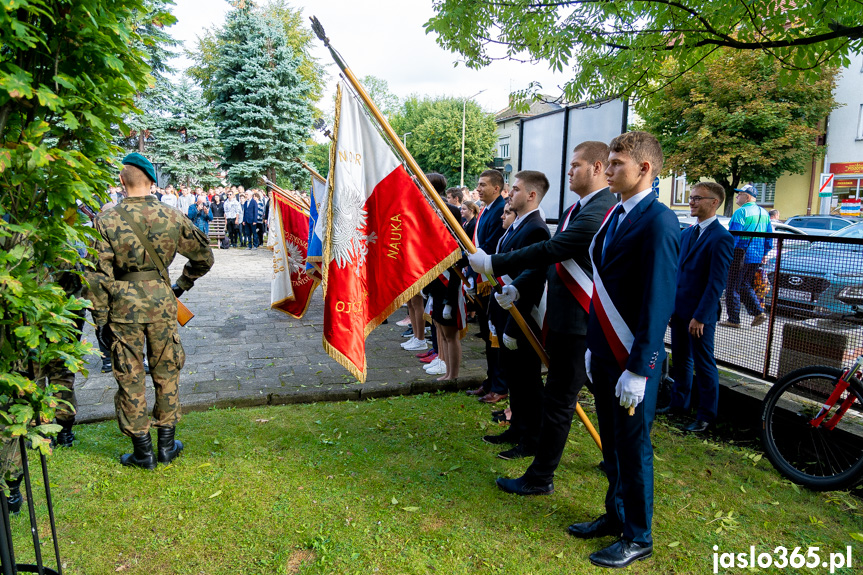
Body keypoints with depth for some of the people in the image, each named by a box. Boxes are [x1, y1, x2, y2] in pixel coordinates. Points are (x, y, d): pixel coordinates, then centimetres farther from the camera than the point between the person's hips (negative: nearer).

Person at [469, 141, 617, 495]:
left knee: (558, 400, 0)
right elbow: (553, 255, 14)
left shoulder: (599, 213, -20)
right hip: (566, 317, 10)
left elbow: (549, 251, -24)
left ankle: (540, 479, 13)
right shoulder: (578, 209, 13)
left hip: (579, 323, -10)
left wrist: (492, 263, -18)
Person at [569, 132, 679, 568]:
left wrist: (638, 370, -20)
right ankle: (616, 516, 39)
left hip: (632, 361, -8)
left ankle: (638, 538, 27)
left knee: (633, 449, 8)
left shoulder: (658, 222, -16)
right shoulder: (614, 215, 10)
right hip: (605, 355, 8)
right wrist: (593, 346, 15)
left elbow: (657, 302, -20)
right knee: (612, 445, 20)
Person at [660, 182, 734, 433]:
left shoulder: (721, 238, -15)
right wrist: (669, 305, 10)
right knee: (680, 360, 19)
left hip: (700, 314, -7)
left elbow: (716, 283, -17)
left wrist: (700, 317, -19)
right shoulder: (686, 233, 10)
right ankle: (679, 403, 35)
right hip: (679, 309, 7)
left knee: (704, 365, 5)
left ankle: (706, 416, 19)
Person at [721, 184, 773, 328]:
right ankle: (758, 312, 10)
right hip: (756, 257, 8)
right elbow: (769, 235, 17)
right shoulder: (763, 213, 14)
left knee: (733, 287, 0)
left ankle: (733, 319, 3)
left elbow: (733, 235, -18)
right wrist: (764, 253, 22)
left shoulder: (741, 212, -12)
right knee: (745, 286, 20)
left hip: (740, 256, -8)